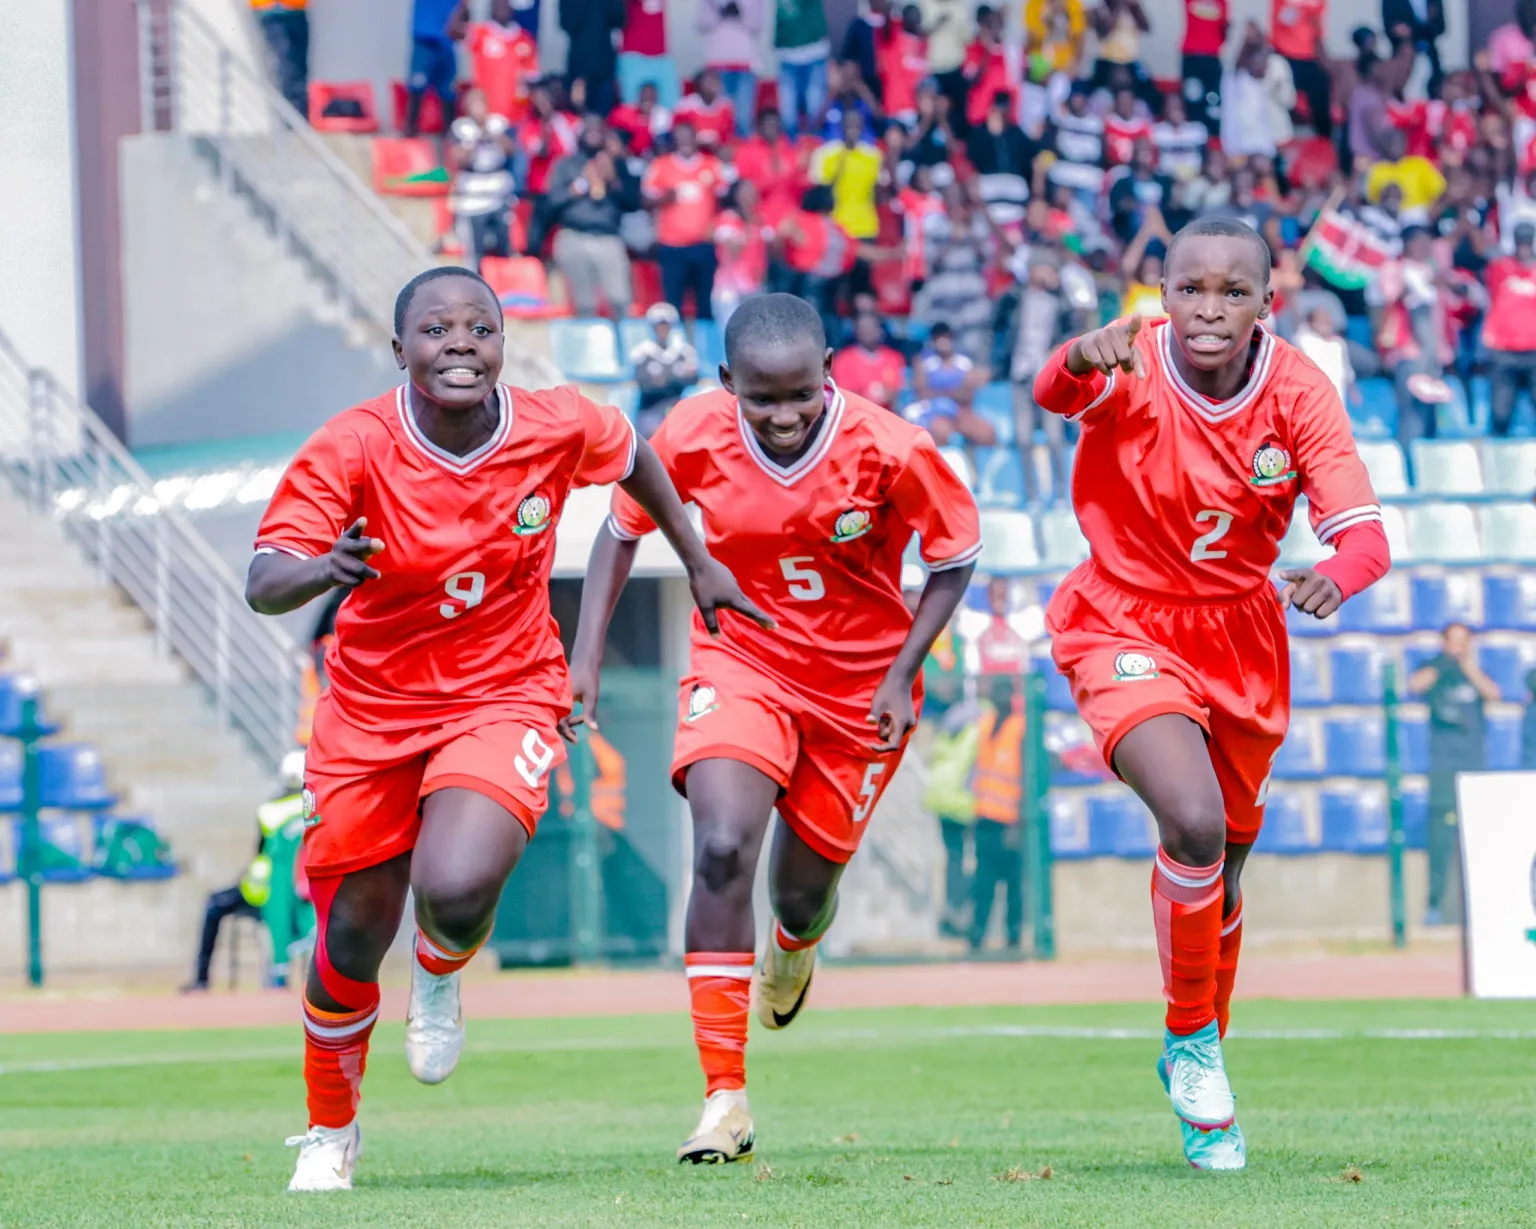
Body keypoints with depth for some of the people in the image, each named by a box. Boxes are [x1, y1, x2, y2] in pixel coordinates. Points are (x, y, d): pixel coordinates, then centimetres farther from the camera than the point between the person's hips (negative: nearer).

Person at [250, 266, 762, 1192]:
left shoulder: (556, 428, -13)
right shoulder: (353, 448, -19)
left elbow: (633, 456, 12)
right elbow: (264, 585, -28)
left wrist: (699, 562, 19)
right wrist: (322, 569, -50)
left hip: (504, 697, 0)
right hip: (372, 707, 0)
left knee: (456, 887, -27)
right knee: (353, 936, 6)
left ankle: (442, 974, 13)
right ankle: (330, 1131, 33)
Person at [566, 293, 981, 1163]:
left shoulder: (891, 452, -23)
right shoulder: (693, 438, -19)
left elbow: (956, 559, -8)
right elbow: (624, 528, 0)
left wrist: (901, 677, -15)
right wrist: (587, 653, -7)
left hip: (859, 688, 0)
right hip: (741, 662, 0)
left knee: (804, 883, 12)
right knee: (723, 848, -24)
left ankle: (795, 947, 56)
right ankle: (726, 1099, -20)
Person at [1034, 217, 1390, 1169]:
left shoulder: (1298, 393, -13)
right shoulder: (1132, 370, -20)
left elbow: (1365, 533, -22)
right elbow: (1054, 394, -43)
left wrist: (1335, 575, -46)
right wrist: (1081, 365, -67)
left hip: (1241, 636, 4)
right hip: (1126, 628, -4)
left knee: (1223, 866, 15)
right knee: (1193, 821, -25)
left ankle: (1202, 1055, 39)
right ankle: (1191, 1039, -3)